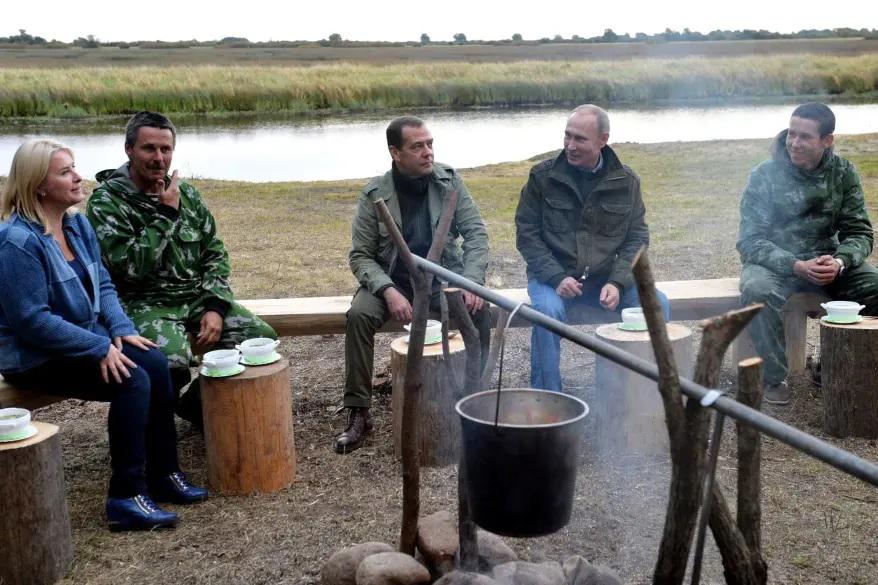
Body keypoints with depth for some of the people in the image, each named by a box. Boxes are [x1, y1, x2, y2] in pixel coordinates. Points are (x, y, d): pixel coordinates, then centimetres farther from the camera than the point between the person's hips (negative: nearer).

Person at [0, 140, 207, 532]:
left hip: (85, 340, 8)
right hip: (34, 358, -8)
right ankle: (126, 498, -17)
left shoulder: (77, 225, 5)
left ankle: (164, 474, -3)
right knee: (133, 381, -24)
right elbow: (32, 320, -25)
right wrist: (101, 347, -25)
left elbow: (102, 285, 9)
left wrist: (122, 329, -9)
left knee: (155, 364, -14)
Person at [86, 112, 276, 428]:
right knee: (173, 360, -35)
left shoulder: (186, 193, 10)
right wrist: (166, 214, -16)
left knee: (263, 338, -13)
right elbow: (129, 266, -19)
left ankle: (196, 401, 9)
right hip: (145, 304, -5)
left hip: (198, 296, 6)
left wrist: (215, 307, -5)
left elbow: (215, 253, 10)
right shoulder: (106, 200, -7)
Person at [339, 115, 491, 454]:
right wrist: (388, 291, -25)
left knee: (480, 308, -27)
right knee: (359, 315, -28)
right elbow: (360, 256, -7)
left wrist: (473, 280, -21)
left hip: (443, 278, 1)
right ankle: (358, 413, -18)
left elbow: (476, 232, -4)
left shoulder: (449, 181, -4)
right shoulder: (375, 195, -8)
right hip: (392, 282, -1)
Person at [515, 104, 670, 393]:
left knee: (658, 304, -20)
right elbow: (527, 234, -2)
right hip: (553, 275, -2)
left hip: (606, 277, 2)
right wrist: (557, 278, -16)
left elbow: (637, 238, 5)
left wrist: (617, 283, -11)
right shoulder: (543, 177, -2)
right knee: (548, 309, -34)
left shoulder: (626, 181, 4)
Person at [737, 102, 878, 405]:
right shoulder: (765, 175, -10)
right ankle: (774, 378, -16)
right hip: (774, 262, -3)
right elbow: (750, 241, -13)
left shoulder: (843, 173, 0)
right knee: (758, 290, -36)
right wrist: (797, 266, -28)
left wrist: (840, 262, -24)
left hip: (828, 260, 3)